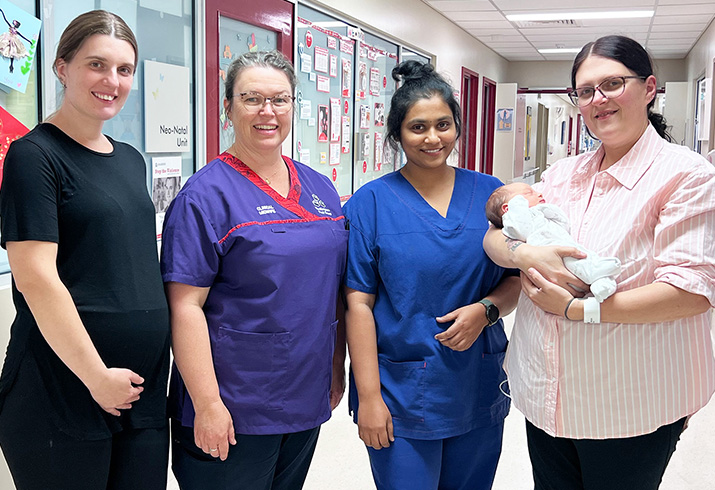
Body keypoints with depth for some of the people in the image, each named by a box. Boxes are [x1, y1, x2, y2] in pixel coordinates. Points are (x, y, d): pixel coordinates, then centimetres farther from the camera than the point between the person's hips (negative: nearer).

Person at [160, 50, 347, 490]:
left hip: (307, 400, 6)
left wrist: (337, 369, 13)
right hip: (234, 411, -6)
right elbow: (186, 306, -16)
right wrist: (206, 404, -19)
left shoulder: (320, 189, 8)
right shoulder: (208, 195, -11)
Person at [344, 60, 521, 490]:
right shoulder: (372, 202, -5)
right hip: (400, 393, -3)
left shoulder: (490, 194, 4)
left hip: (479, 389, 3)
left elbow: (518, 278, 8)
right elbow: (359, 303, -8)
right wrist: (369, 396, -11)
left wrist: (486, 309, -14)